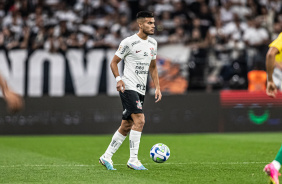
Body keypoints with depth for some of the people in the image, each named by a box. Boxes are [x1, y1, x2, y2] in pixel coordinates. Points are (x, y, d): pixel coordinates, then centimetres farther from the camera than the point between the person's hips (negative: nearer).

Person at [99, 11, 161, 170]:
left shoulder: (153, 43, 13)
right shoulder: (129, 42, -10)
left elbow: (153, 67, 22)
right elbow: (114, 62, -4)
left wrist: (157, 87, 13)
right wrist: (118, 79, -19)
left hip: (141, 90, 8)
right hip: (129, 87, -8)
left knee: (127, 126, 9)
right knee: (140, 120, -18)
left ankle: (107, 157, 18)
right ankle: (133, 160, -14)